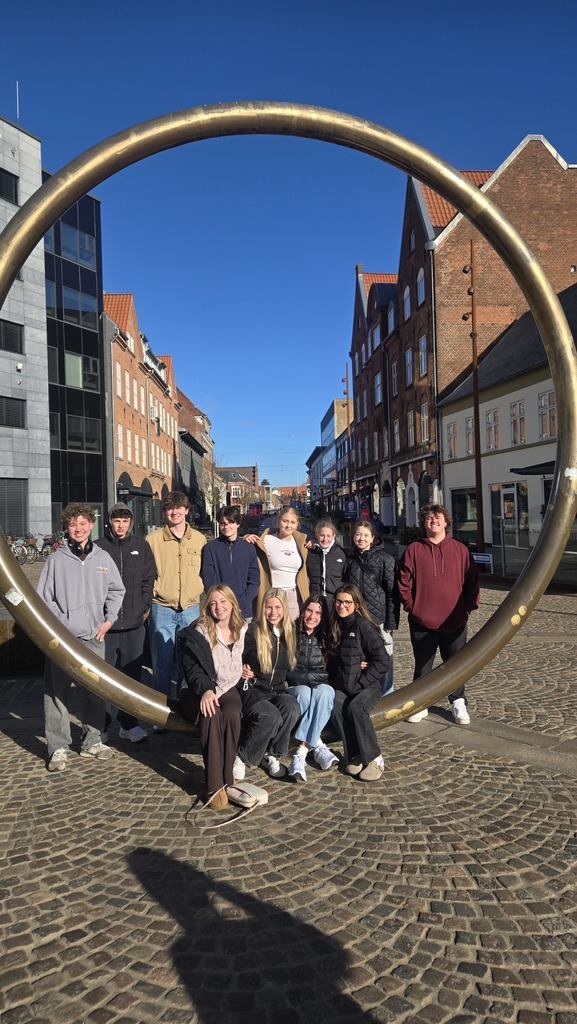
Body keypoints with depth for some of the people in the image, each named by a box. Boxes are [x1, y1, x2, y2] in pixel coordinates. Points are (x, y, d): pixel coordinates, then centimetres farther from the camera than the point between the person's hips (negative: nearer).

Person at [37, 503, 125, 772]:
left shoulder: (103, 557, 7)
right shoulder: (56, 559, 0)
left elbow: (116, 591, 14)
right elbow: (44, 597, 0)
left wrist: (109, 619, 4)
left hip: (94, 637, 3)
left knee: (95, 691, 9)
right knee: (57, 692, -1)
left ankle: (92, 741, 22)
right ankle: (58, 747, 9)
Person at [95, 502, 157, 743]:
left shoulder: (141, 547, 8)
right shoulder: (97, 548, -1)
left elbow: (148, 580, 10)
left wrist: (144, 607, 1)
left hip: (134, 623, 3)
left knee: (132, 675, 9)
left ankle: (129, 724, 20)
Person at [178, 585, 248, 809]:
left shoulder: (243, 630, 8)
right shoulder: (199, 632, -4)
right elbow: (192, 667, -11)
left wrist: (242, 670, 0)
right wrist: (206, 690, -28)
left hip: (228, 689, 3)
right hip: (200, 691, -2)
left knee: (232, 713, -33)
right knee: (211, 714, -35)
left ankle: (227, 776, -20)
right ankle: (215, 785, -32)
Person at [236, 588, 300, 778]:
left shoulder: (289, 634, 12)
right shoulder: (252, 632, -2)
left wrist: (285, 682, 3)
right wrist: (241, 670, -19)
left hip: (278, 691, 4)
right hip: (252, 690, -4)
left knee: (292, 708, -31)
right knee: (271, 716, -35)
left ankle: (272, 755, -8)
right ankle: (241, 757, -10)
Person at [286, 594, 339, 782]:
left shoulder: (327, 637, 6)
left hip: (322, 687, 2)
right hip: (296, 689, -1)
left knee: (324, 691, -32)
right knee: (304, 692, -35)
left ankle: (302, 752, -35)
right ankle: (316, 746, -29)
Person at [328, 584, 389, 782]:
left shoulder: (363, 626, -8)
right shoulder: (335, 627, 11)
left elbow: (383, 661, -11)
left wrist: (361, 682, -14)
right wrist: (335, 682, 0)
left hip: (367, 686, -4)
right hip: (341, 687, 4)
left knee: (355, 708, -33)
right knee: (336, 708, -28)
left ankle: (374, 758, -20)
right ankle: (355, 756, -18)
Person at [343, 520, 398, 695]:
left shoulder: (385, 559, 0)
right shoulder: (350, 561, 11)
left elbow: (392, 592, -3)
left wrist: (391, 622, -7)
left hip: (379, 619, -3)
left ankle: (386, 697, 16)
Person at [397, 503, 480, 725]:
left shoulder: (460, 550, 3)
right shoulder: (413, 550, 0)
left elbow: (472, 580, 6)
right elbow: (404, 582, 1)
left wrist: (469, 605, -1)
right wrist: (411, 605, -5)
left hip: (454, 621, 1)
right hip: (422, 621, -1)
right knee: (422, 665, 10)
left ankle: (458, 703, 27)